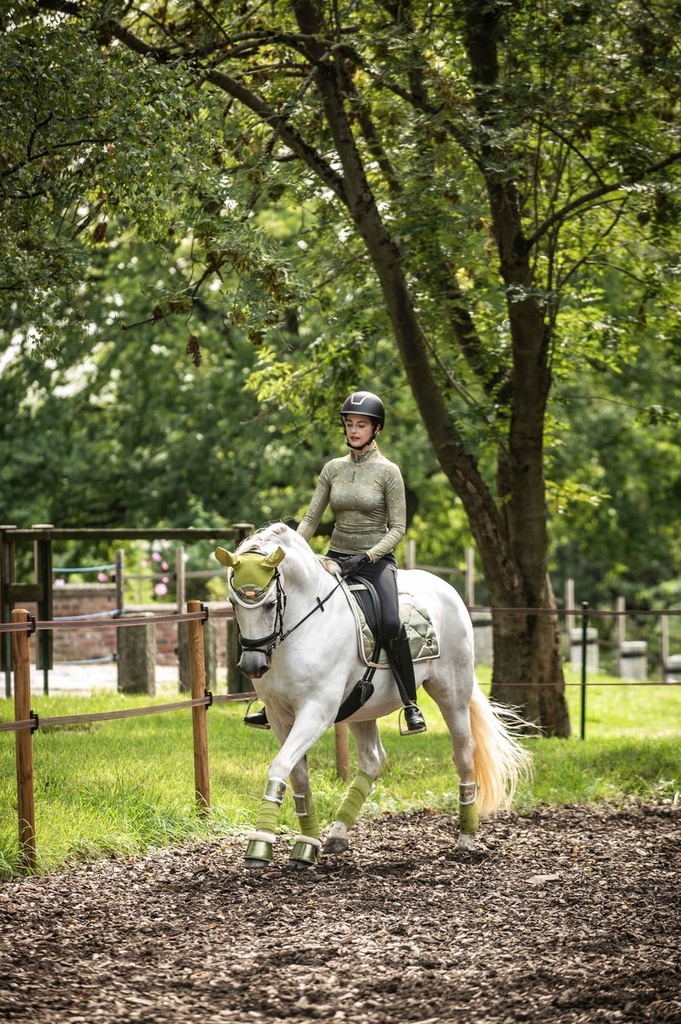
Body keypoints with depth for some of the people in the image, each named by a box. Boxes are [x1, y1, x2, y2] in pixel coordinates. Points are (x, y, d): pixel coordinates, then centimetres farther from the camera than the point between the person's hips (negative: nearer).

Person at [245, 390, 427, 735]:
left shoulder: (388, 472, -4)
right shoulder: (333, 469, 8)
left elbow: (397, 528, -6)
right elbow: (311, 518, 9)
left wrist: (366, 557, -19)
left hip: (376, 560, -5)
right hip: (336, 559, 5)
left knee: (390, 624, -30)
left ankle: (411, 705, -19)